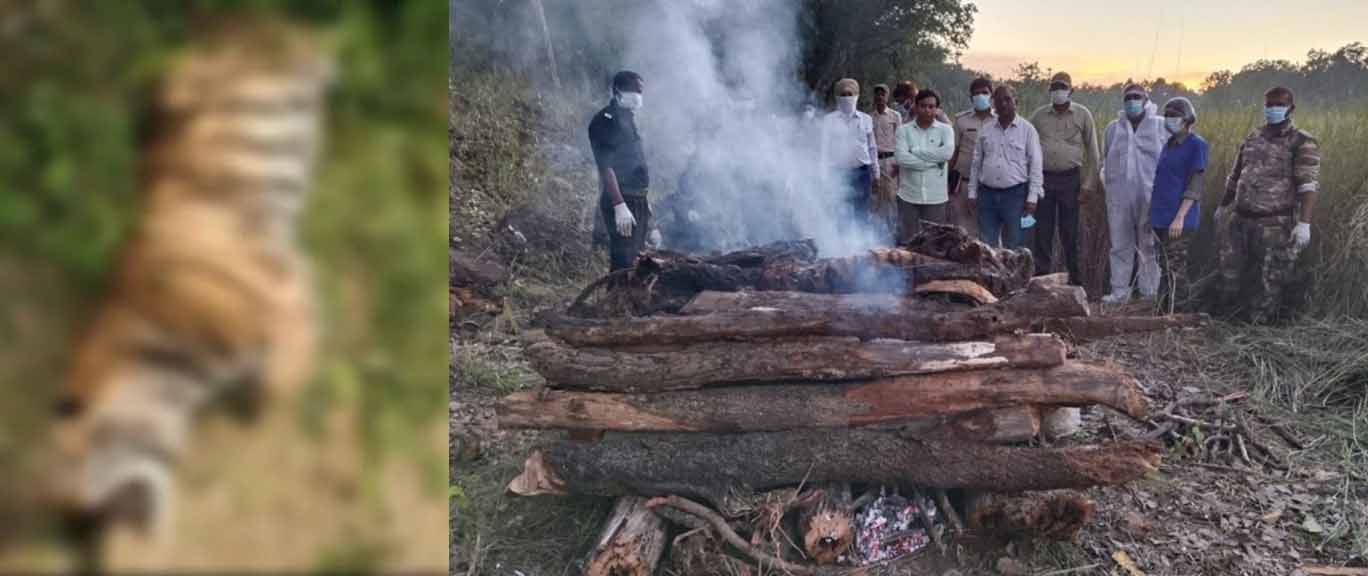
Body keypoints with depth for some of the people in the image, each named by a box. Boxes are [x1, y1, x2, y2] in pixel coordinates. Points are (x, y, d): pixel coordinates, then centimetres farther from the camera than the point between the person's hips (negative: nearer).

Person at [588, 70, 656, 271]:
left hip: (637, 201, 9)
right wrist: (620, 206, -26)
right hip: (620, 202, -9)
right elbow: (606, 167, -19)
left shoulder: (627, 119, 17)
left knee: (636, 261, 12)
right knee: (623, 263, -12)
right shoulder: (605, 120, -10)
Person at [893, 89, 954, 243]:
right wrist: (934, 161, -11)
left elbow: (947, 152, -15)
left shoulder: (945, 129, 5)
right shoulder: (904, 130, 4)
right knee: (906, 241, 4)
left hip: (935, 196, 0)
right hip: (908, 195, 0)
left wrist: (915, 152, -10)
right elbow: (901, 157, -12)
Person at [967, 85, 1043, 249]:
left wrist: (1032, 197, -9)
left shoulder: (1027, 129, -1)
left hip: (1015, 194, -3)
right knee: (986, 246, 6)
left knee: (1014, 246, 4)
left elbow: (1035, 164, -3)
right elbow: (976, 163, 14)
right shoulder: (985, 131, 10)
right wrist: (972, 193, 9)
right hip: (987, 194, 3)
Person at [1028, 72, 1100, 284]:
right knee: (1042, 230, 4)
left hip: (1070, 179, -2)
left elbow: (1092, 151, 4)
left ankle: (1075, 278, 11)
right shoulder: (1039, 115, 9)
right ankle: (1042, 275, 12)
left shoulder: (1082, 115, 4)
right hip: (1043, 178, 2)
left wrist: (1089, 182, -2)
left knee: (1070, 231, 2)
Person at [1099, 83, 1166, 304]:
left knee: (1149, 246, 3)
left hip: (1150, 196, -2)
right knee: (1120, 245, 4)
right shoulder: (1113, 128, 13)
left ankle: (1149, 293, 10)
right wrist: (1108, 184, 12)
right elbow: (1105, 161, 21)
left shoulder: (1161, 126, 5)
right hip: (1119, 196, 2)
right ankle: (1119, 291, 9)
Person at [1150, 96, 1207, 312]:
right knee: (1165, 268, 11)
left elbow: (1194, 186, -12)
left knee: (1174, 270, -9)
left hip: (1179, 221, -8)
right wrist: (1152, 213, 18)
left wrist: (1180, 217, -19)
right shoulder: (1168, 144, 16)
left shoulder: (1196, 145, -7)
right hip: (1162, 218, 8)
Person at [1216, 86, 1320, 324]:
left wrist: (1304, 223, -27)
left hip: (1275, 224, -6)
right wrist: (1223, 205, 30)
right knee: (1230, 270, 13)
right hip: (1241, 219, 6)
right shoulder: (1253, 137, 12)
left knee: (1268, 279, 1)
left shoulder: (1302, 143, -7)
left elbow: (1309, 185, -17)